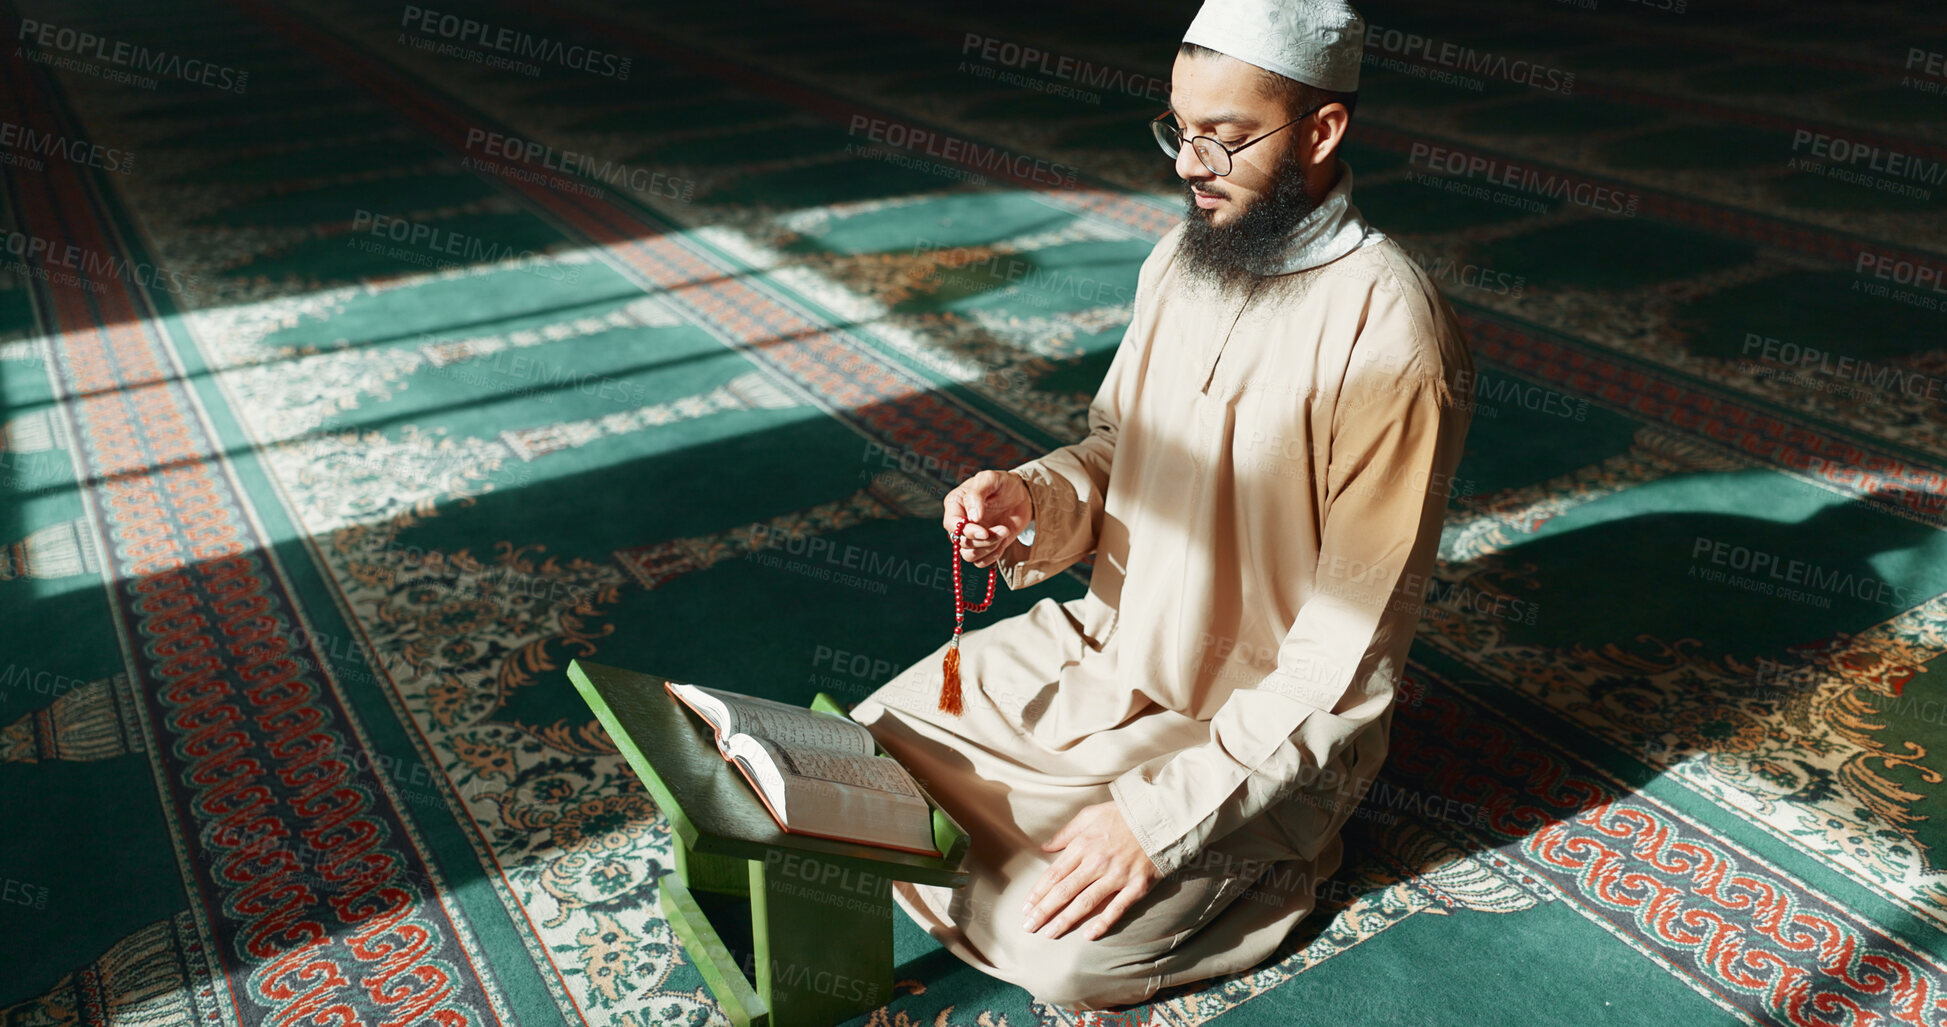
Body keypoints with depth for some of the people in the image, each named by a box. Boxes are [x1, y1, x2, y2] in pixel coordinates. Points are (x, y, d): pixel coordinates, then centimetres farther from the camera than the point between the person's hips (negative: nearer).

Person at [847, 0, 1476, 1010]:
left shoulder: (1390, 334, -25)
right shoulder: (1184, 257, -2)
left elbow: (1350, 647, -24)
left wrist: (1162, 816, -23)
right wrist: (1035, 500, -12)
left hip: (1255, 722, -7)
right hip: (1101, 641, 7)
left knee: (1064, 953, -17)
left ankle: (1263, 863, 7)